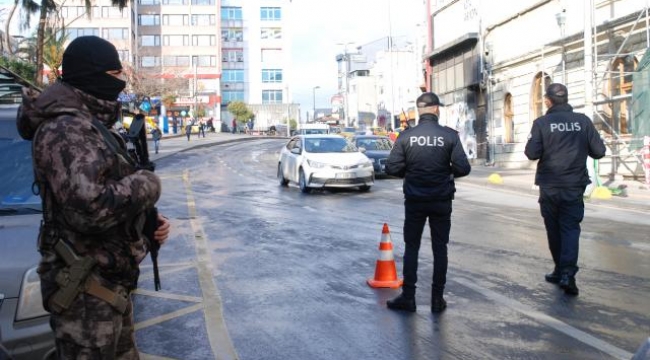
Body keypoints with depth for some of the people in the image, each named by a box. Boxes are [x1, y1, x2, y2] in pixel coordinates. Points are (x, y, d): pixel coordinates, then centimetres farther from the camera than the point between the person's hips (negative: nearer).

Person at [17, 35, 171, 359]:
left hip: (111, 280, 10)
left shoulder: (92, 124, 13)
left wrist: (148, 222, 5)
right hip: (86, 290, -10)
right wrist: (146, 184, -17)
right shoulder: (66, 129, -20)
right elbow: (88, 207, -33)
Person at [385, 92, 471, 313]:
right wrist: (447, 172, 9)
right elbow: (463, 168, -12)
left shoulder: (406, 136, -7)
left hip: (414, 200, 0)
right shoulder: (450, 135, -8)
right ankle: (437, 299, 14)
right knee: (440, 248, 10)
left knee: (411, 247, 10)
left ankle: (408, 297, 13)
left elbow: (392, 167, -10)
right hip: (441, 201, 0)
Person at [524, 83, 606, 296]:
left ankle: (561, 270, 22)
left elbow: (532, 153, -13)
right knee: (570, 228, 5)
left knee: (554, 229, 13)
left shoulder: (542, 123, -8)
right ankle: (567, 272, -10)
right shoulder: (583, 121, -2)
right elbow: (599, 151, -2)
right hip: (574, 186, 1)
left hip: (550, 187, -1)